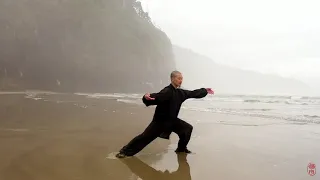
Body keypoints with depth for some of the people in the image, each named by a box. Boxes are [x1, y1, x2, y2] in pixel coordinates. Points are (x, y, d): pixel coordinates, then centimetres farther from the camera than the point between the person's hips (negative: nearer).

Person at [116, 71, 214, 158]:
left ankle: (181, 148, 24)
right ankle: (125, 151, -1)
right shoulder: (167, 91, -22)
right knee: (146, 136, -9)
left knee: (188, 128, 7)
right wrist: (146, 97, -59)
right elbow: (156, 97, -37)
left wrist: (205, 91, 27)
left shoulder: (180, 92, 4)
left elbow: (193, 93, 19)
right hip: (160, 120, -8)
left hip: (172, 120, 8)